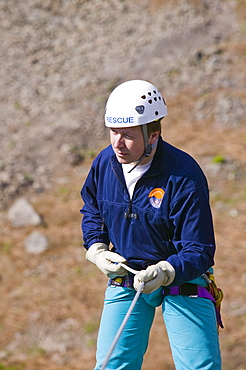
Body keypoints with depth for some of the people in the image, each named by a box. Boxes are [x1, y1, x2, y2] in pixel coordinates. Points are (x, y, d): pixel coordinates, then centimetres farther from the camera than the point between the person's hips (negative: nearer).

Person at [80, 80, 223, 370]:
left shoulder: (185, 176, -25)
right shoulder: (104, 163, -8)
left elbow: (199, 251, -23)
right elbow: (91, 212, 14)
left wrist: (163, 273, -41)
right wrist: (97, 251, -4)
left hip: (182, 278, -4)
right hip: (125, 276, 4)